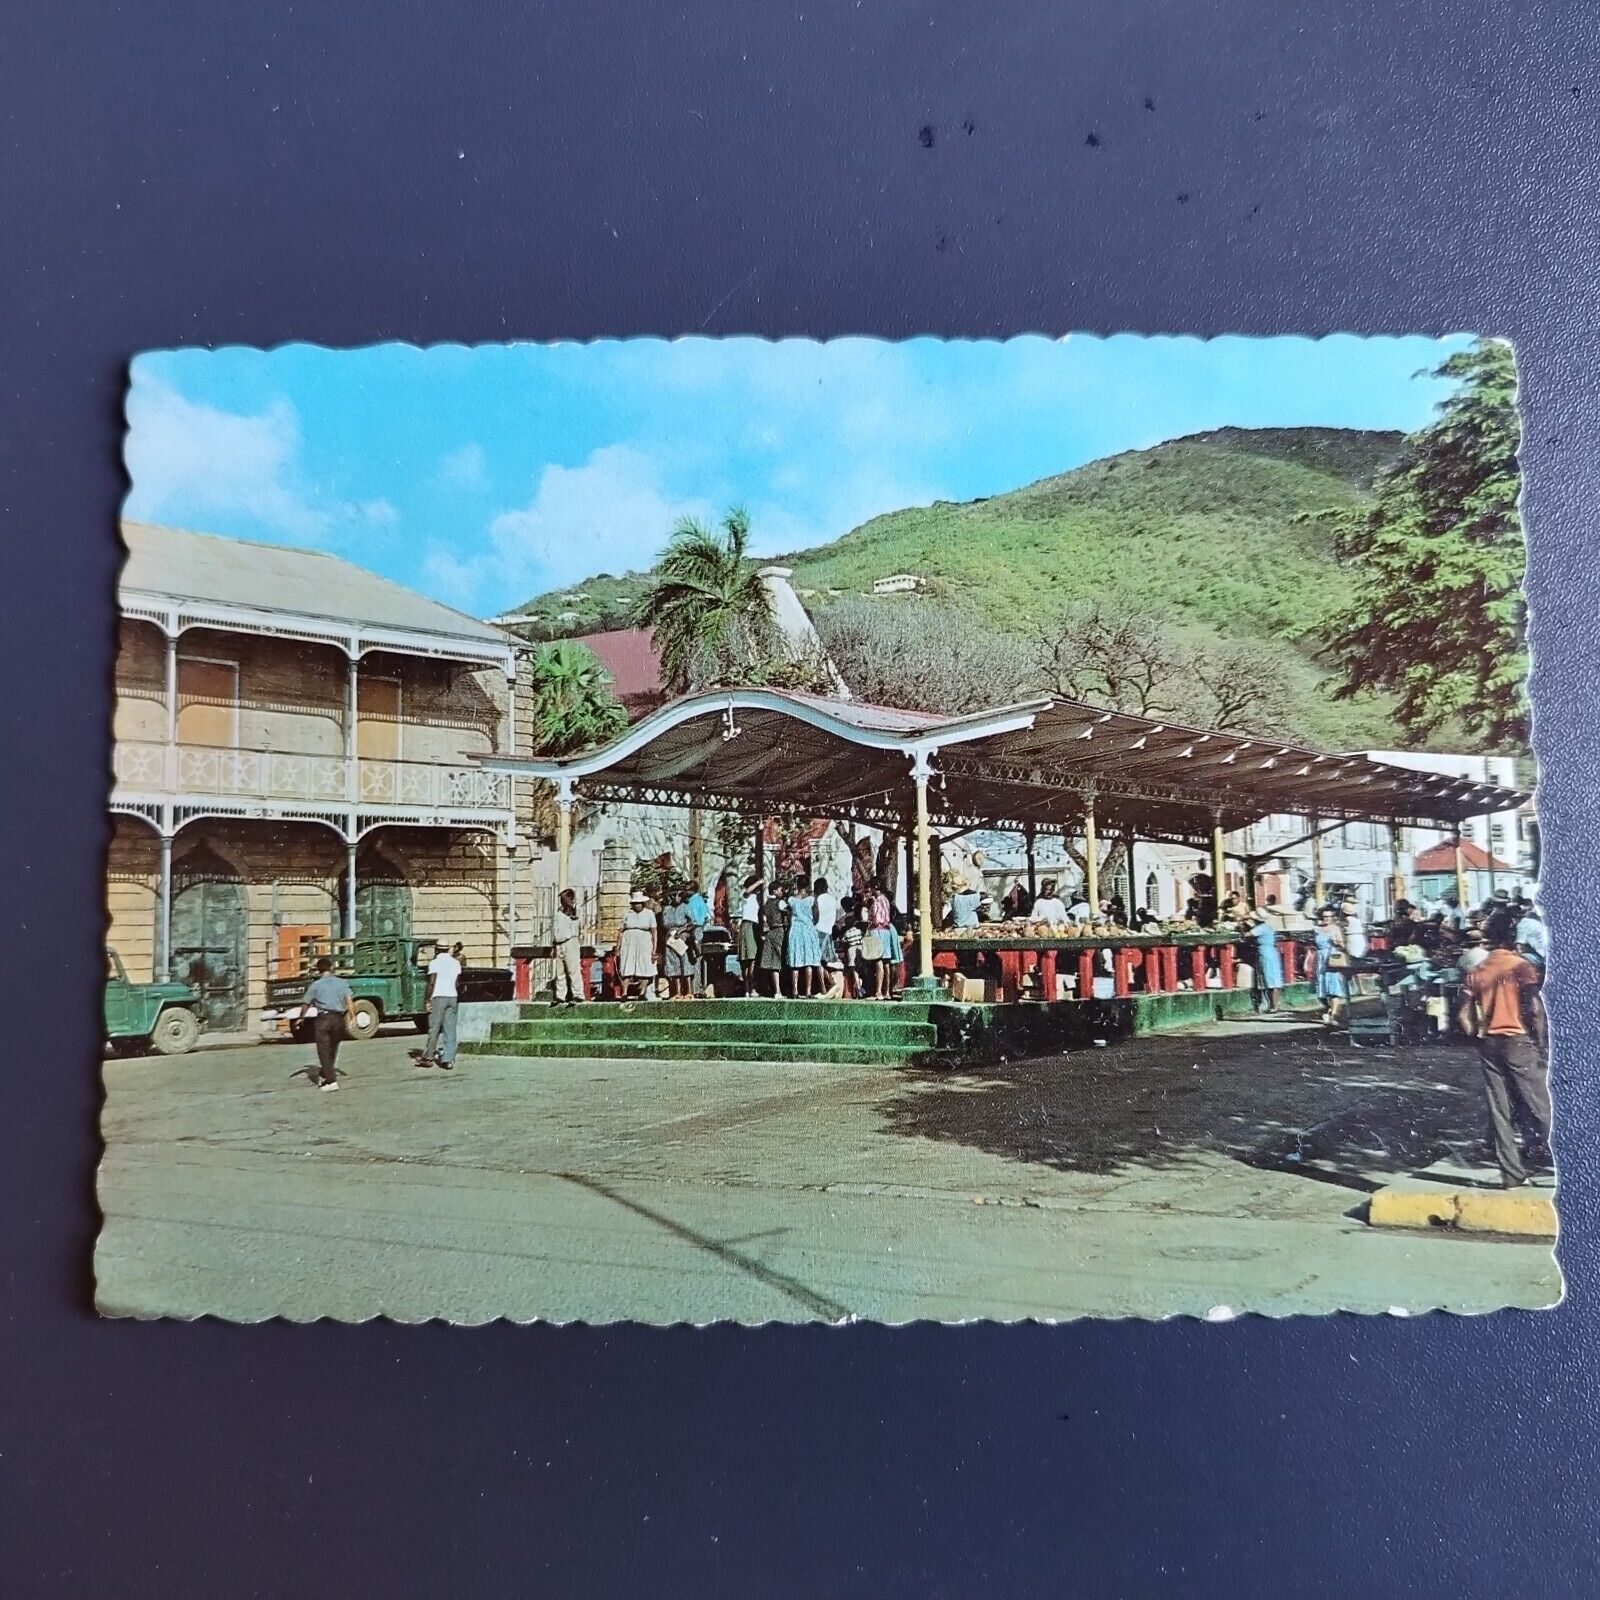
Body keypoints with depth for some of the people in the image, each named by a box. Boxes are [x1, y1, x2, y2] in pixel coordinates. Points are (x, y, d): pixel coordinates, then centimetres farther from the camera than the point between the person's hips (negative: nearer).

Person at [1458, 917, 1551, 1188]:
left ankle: (1512, 1174, 11)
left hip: (1489, 1045, 5)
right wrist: (1540, 1041, -4)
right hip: (1519, 1042, -5)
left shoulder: (1475, 972, 8)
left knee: (1500, 1113, 7)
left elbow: (1463, 1016, 4)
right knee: (1540, 1105, 7)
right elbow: (1535, 1009, -15)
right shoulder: (1522, 966, -6)